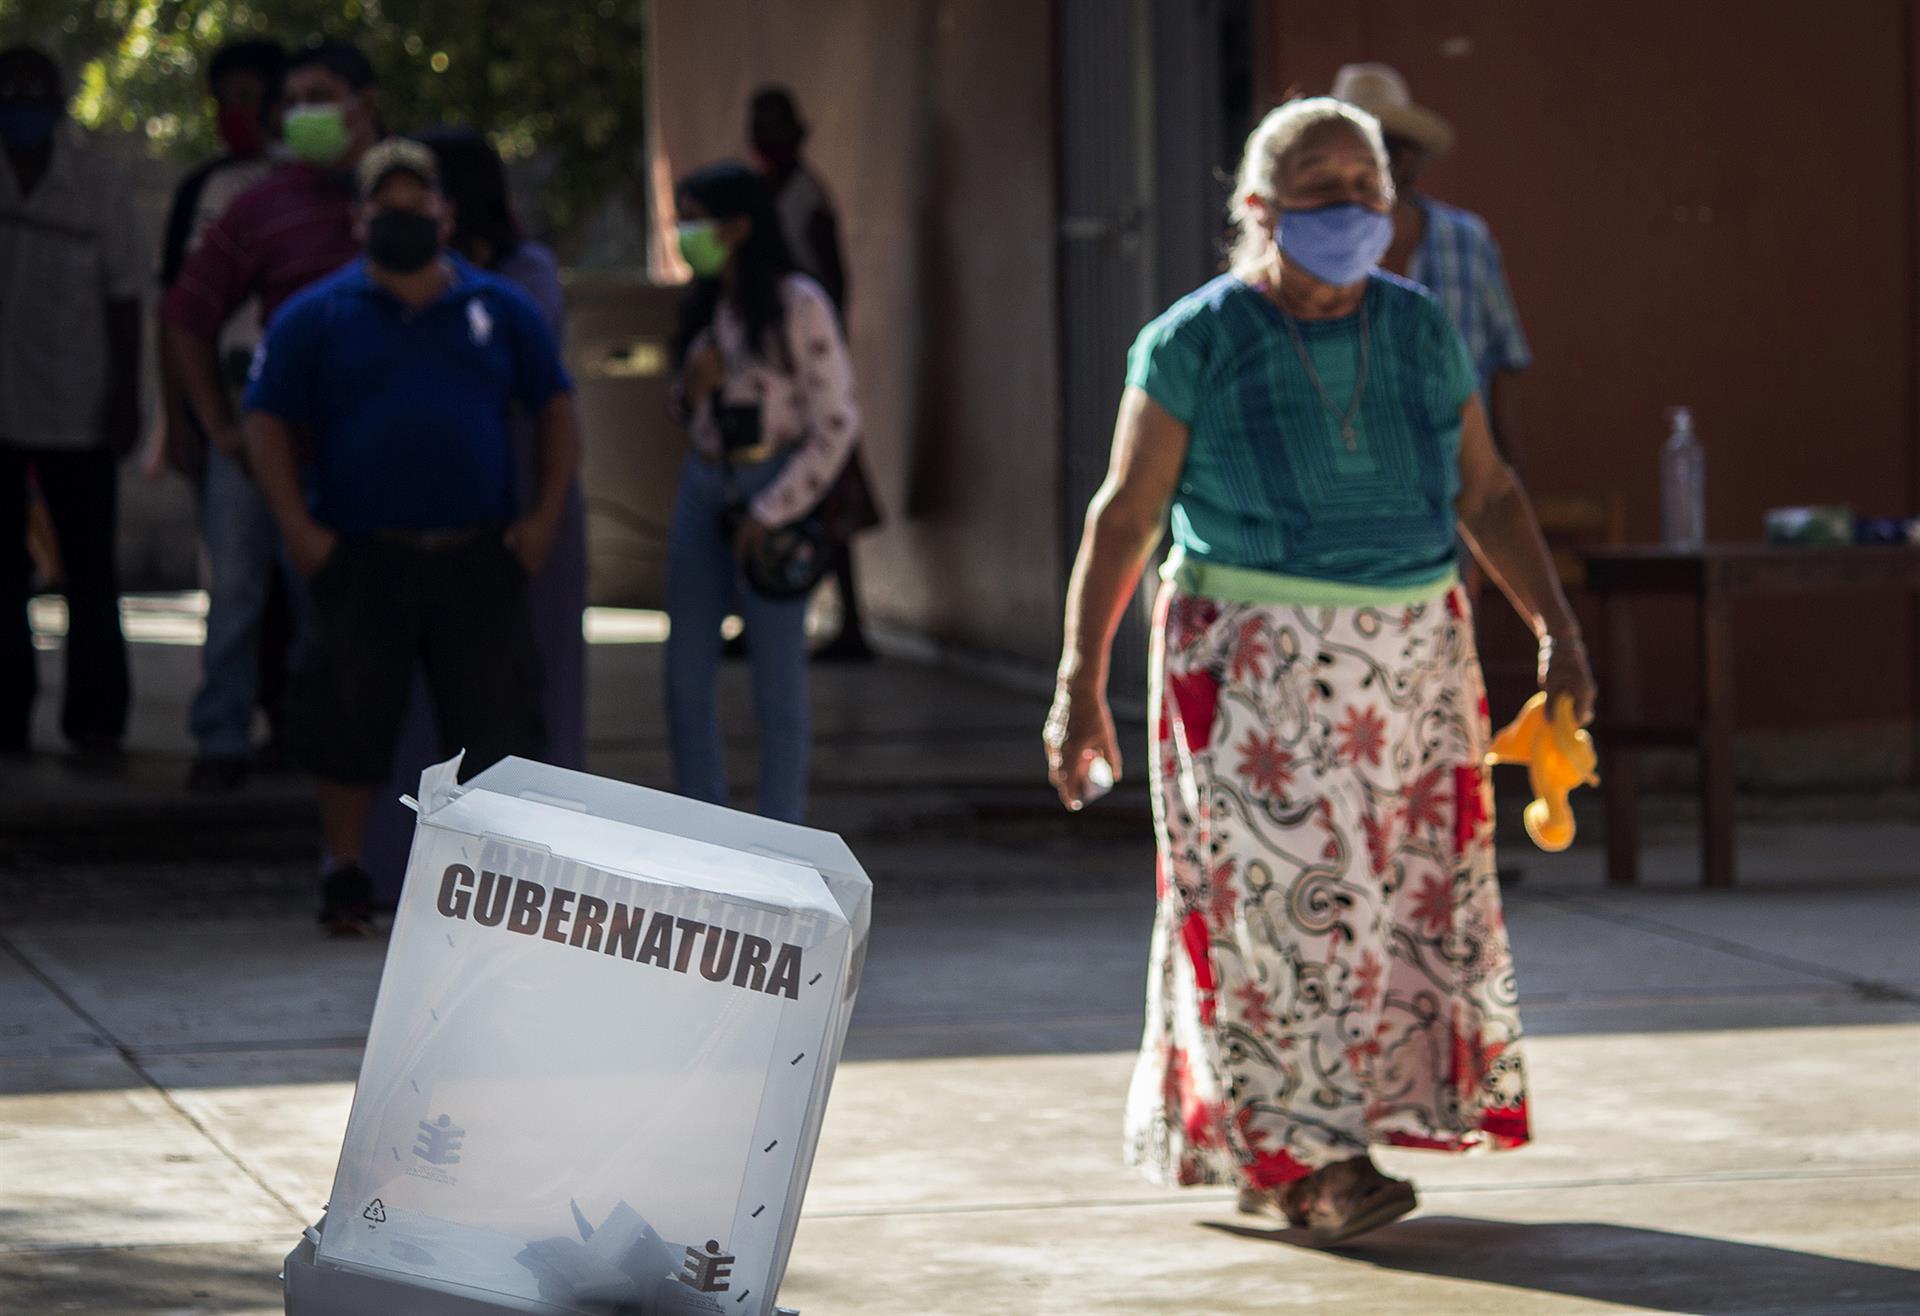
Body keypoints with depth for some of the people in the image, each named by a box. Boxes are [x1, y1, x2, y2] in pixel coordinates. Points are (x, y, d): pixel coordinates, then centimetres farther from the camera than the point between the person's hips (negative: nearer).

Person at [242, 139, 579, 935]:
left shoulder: (499, 309, 10)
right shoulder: (317, 316, 4)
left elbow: (556, 409, 14)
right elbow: (267, 421, 2)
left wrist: (545, 518, 3)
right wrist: (297, 526, -8)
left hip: (479, 560, 1)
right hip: (359, 562, -1)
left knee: (498, 720, 0)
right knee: (348, 721, 1)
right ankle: (345, 877, 14)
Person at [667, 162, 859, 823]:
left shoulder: (797, 305, -9)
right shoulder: (705, 308, 12)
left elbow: (836, 421, -11)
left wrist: (772, 513, -13)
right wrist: (693, 390, -2)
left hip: (775, 489, -7)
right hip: (705, 487, 7)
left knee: (777, 678, -2)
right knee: (686, 677, 4)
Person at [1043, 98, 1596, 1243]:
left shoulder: (1419, 329, 6)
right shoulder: (1197, 343, -5)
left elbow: (1487, 492, 12)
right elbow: (1123, 516, -4)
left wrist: (1557, 628, 4)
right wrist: (1081, 683, -8)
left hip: (1412, 659, 5)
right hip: (1251, 666, -5)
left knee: (1403, 901, 5)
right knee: (1281, 895, -9)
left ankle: (1264, 1153, 18)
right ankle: (1312, 1156, -3)